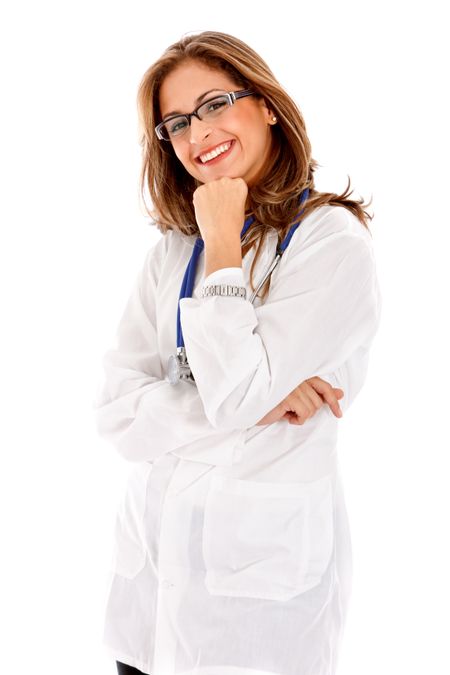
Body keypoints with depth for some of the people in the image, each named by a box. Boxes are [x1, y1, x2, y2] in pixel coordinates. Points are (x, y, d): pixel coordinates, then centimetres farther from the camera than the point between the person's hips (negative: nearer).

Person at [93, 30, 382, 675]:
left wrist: (224, 246, -13)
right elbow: (117, 413, -2)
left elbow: (234, 395, -20)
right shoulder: (173, 249, 6)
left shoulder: (332, 240, -11)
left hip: (260, 567, -5)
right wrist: (260, 402, -15)